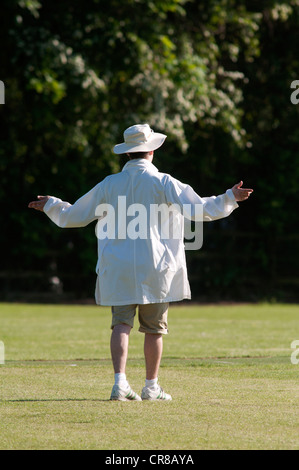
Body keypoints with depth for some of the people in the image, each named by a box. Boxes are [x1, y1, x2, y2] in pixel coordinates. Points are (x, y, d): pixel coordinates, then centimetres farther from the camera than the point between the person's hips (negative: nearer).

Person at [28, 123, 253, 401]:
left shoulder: (109, 185, 4)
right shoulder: (163, 183, -4)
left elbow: (74, 216, 13)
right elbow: (199, 209, -9)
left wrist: (51, 206, 31)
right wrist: (230, 198, 3)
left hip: (117, 268, 2)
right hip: (155, 268, -2)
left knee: (121, 323, -1)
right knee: (154, 328, 8)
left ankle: (120, 381, -17)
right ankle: (151, 387, 13)